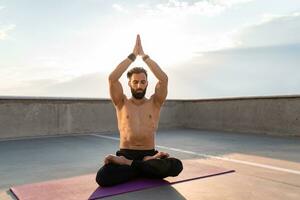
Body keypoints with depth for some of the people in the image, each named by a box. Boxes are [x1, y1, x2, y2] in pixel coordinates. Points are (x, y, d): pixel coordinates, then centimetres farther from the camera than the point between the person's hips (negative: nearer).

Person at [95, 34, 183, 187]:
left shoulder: (154, 103, 7)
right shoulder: (122, 103, 6)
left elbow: (164, 79, -9)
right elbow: (112, 79, -10)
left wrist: (144, 55, -4)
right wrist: (133, 55, -6)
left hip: (149, 155, 2)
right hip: (125, 154, -1)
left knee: (176, 166, -32)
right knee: (102, 177, -33)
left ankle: (128, 164, -14)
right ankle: (149, 165, -13)